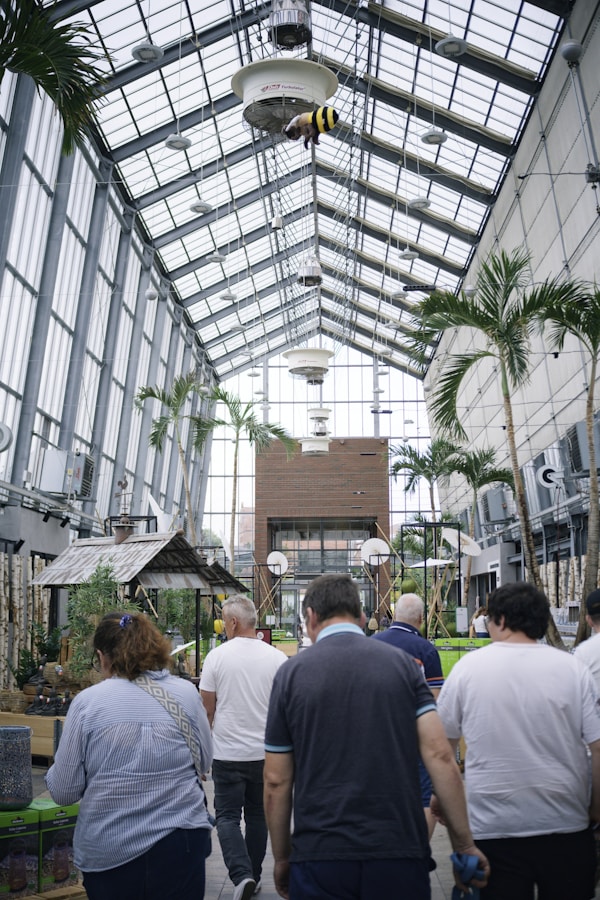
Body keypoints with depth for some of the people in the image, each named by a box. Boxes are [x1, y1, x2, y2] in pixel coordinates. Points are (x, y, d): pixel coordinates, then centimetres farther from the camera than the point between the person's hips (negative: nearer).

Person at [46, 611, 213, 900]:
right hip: (179, 843, 1)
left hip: (107, 853, 0)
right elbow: (205, 762, 6)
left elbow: (63, 792, -6)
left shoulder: (87, 701, -12)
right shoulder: (187, 693, -7)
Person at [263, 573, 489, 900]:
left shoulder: (291, 673, -5)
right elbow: (439, 755, -7)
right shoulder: (402, 663, -2)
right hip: (400, 852, 1)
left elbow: (276, 781, -1)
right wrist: (464, 845, 2)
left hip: (319, 857, -1)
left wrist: (281, 859, 11)